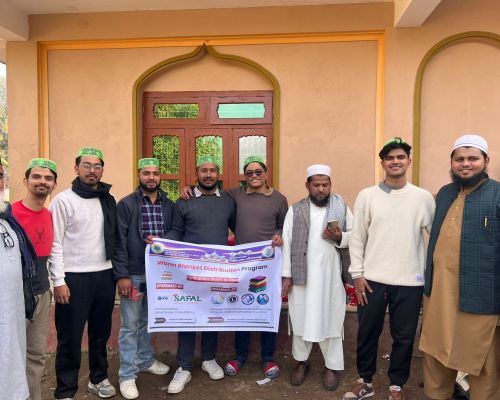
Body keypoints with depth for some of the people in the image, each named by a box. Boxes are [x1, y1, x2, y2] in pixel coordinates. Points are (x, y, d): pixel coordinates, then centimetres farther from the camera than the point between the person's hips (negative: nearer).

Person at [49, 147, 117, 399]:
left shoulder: (108, 200, 9)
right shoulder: (63, 200, -6)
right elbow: (55, 244, -9)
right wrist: (59, 281, -13)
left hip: (104, 275, 5)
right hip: (74, 278, -5)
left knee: (101, 332, 16)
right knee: (70, 338, 5)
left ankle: (98, 379, 33)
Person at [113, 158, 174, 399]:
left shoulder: (169, 206, 6)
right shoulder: (126, 205, -6)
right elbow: (119, 242, -10)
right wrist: (121, 275, -14)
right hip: (133, 274, -4)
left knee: (148, 321, 20)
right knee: (130, 325, 6)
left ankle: (146, 360, 38)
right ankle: (127, 375, 18)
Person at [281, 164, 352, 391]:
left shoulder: (342, 208, 3)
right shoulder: (295, 210, 2)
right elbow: (287, 243, 0)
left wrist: (340, 237, -16)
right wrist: (286, 275, -4)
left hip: (331, 276, 0)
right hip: (301, 275, 0)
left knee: (331, 319, 8)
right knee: (301, 318, 11)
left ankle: (332, 366, 25)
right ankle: (301, 361, 30)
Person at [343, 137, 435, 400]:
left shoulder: (424, 197, 1)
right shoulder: (367, 196, 0)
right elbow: (357, 238, 1)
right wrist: (357, 274, -3)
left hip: (410, 281, 0)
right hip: (372, 279, 0)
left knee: (404, 337, 11)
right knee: (367, 333, 11)